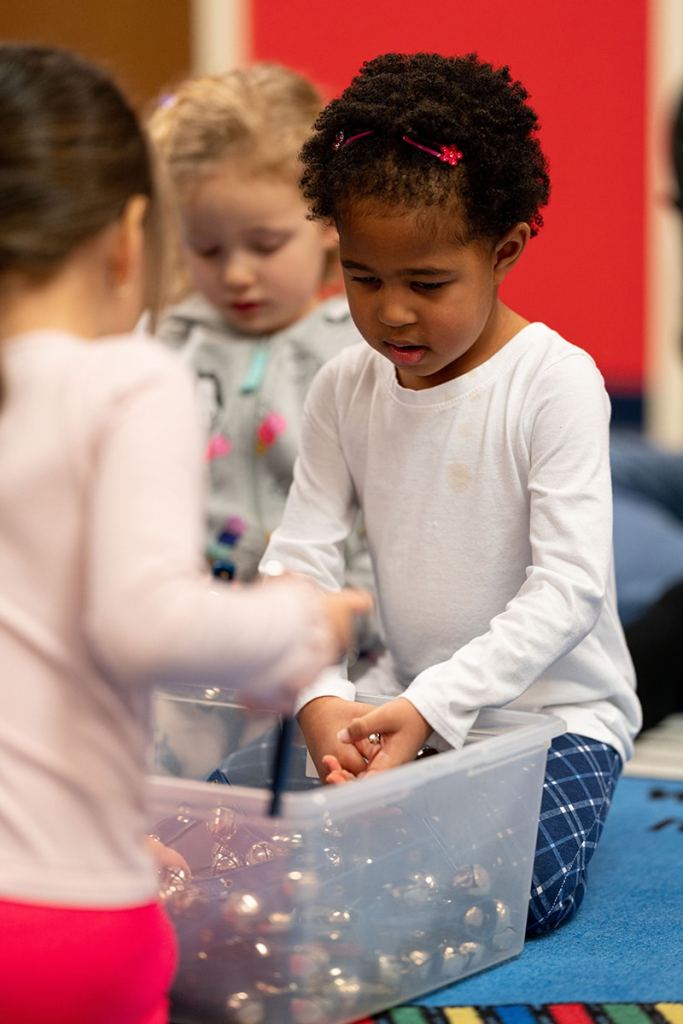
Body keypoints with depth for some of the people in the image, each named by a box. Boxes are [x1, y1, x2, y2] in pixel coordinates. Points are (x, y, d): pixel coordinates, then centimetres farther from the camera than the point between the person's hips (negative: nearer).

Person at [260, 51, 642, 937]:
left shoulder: (554, 382, -14)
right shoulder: (346, 390, 1)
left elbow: (570, 588, -19)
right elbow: (299, 559, -1)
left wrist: (430, 706, -28)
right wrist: (319, 698, -21)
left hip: (553, 706, -4)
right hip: (405, 698, 4)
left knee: (522, 888, -28)